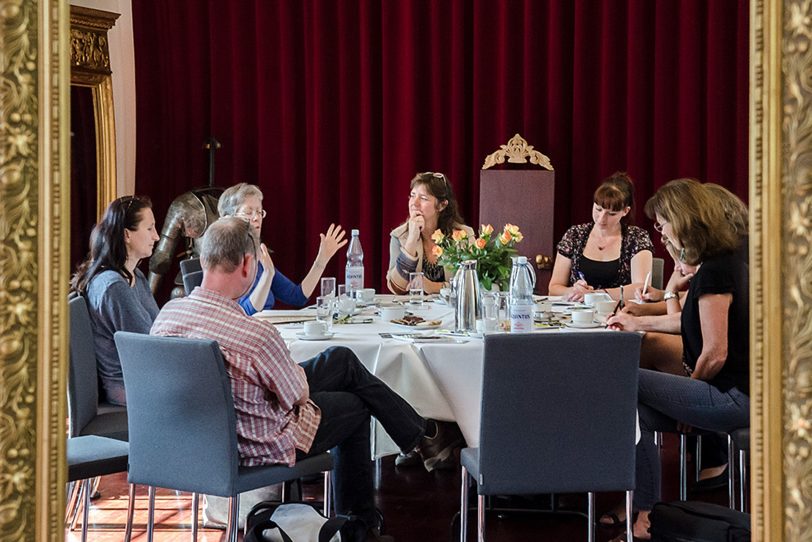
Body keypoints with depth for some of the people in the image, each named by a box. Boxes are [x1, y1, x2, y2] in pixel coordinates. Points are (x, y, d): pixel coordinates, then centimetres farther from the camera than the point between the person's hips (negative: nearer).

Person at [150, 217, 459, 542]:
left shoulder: (167, 313, -15)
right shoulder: (257, 335, -36)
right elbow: (300, 396, -18)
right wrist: (294, 369, 6)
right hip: (258, 446, -7)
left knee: (343, 359, 20)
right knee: (356, 406, 22)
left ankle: (418, 432, 37)